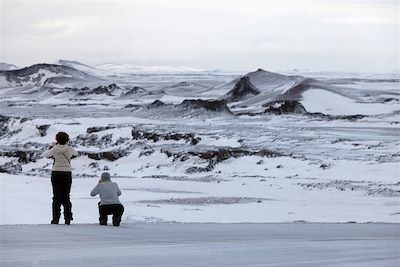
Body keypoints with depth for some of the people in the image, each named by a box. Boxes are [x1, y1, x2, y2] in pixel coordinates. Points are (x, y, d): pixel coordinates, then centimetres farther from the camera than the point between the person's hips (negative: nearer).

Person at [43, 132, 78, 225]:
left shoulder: (54, 149, -7)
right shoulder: (69, 149, -2)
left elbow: (45, 155, 8)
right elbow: (76, 154, 19)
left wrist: (51, 147, 22)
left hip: (56, 173, -1)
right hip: (67, 174, 1)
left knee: (57, 197, 3)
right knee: (66, 197, 8)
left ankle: (56, 218, -1)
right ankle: (68, 218, 2)